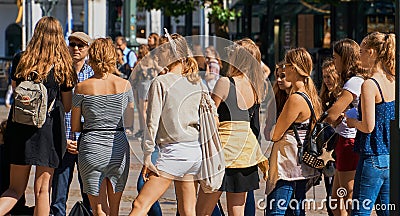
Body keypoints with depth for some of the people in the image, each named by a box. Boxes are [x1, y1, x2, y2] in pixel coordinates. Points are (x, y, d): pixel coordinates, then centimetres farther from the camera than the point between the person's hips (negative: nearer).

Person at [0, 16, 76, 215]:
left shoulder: (23, 62, 0)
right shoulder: (62, 67, -3)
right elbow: (67, 106, 4)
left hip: (20, 129, 2)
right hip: (49, 130, -2)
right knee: (42, 189, 5)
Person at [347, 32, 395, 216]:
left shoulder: (370, 85, -15)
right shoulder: (394, 83, 7)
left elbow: (368, 126, -18)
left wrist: (353, 122, 2)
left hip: (373, 159, -8)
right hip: (393, 158, 8)